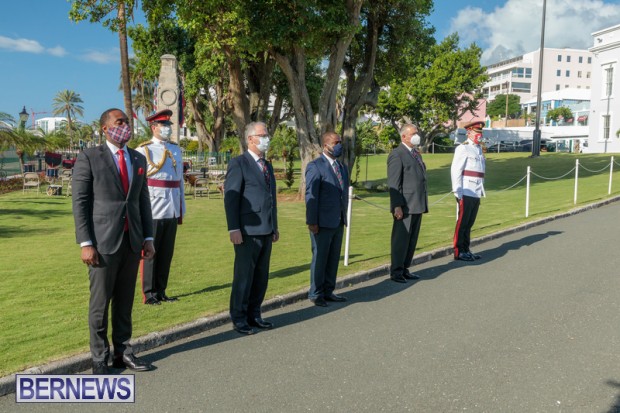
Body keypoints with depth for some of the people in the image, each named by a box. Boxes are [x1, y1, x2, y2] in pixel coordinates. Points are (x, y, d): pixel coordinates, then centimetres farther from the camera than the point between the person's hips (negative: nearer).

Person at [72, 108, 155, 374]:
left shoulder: (138, 160, 13)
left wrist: (148, 238, 8)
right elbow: (80, 203, -6)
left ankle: (123, 352, 23)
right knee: (100, 302, 5)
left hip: (132, 242, 5)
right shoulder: (89, 158, -2)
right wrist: (86, 244, -12)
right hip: (103, 242, -4)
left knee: (125, 301, 11)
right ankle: (99, 358, 18)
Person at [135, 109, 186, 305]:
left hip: (172, 210, 5)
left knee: (167, 253, 12)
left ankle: (161, 291, 24)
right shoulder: (143, 150, -5)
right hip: (153, 211, -5)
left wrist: (182, 208, 12)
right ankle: (149, 294, 15)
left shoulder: (176, 150, 12)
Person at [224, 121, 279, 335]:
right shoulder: (238, 163, -5)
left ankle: (254, 315, 22)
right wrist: (234, 229, -17)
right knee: (244, 275, 0)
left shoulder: (267, 166, 18)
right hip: (248, 231, -7)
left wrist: (275, 227, 19)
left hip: (266, 231, 7)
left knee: (261, 276, 11)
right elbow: (230, 198, -11)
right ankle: (239, 318, 12)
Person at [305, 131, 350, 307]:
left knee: (333, 259, 12)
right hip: (322, 223, -7)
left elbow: (344, 193, 15)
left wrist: (344, 218, 12)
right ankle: (315, 294, 15)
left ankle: (328, 292, 24)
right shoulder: (315, 166, -10)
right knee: (320, 259, 2)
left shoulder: (342, 167, 14)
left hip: (338, 222, 7)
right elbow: (311, 196, -14)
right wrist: (312, 222, -17)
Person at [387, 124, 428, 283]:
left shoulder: (417, 153, 19)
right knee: (401, 239, -2)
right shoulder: (397, 155, -9)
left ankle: (405, 270, 21)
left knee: (412, 239, 12)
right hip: (405, 206, -8)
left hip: (417, 205, 9)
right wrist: (397, 206, -19)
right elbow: (393, 184, -14)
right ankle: (396, 272, 8)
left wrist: (424, 204, 19)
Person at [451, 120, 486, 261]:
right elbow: (455, 171, -12)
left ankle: (466, 250, 20)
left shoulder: (479, 149, 18)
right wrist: (458, 193, -15)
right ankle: (458, 252, 6)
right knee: (462, 223, -2)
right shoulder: (463, 149, -7)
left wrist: (481, 191, 16)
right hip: (466, 193, -7)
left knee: (469, 223, 12)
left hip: (477, 193, 7)